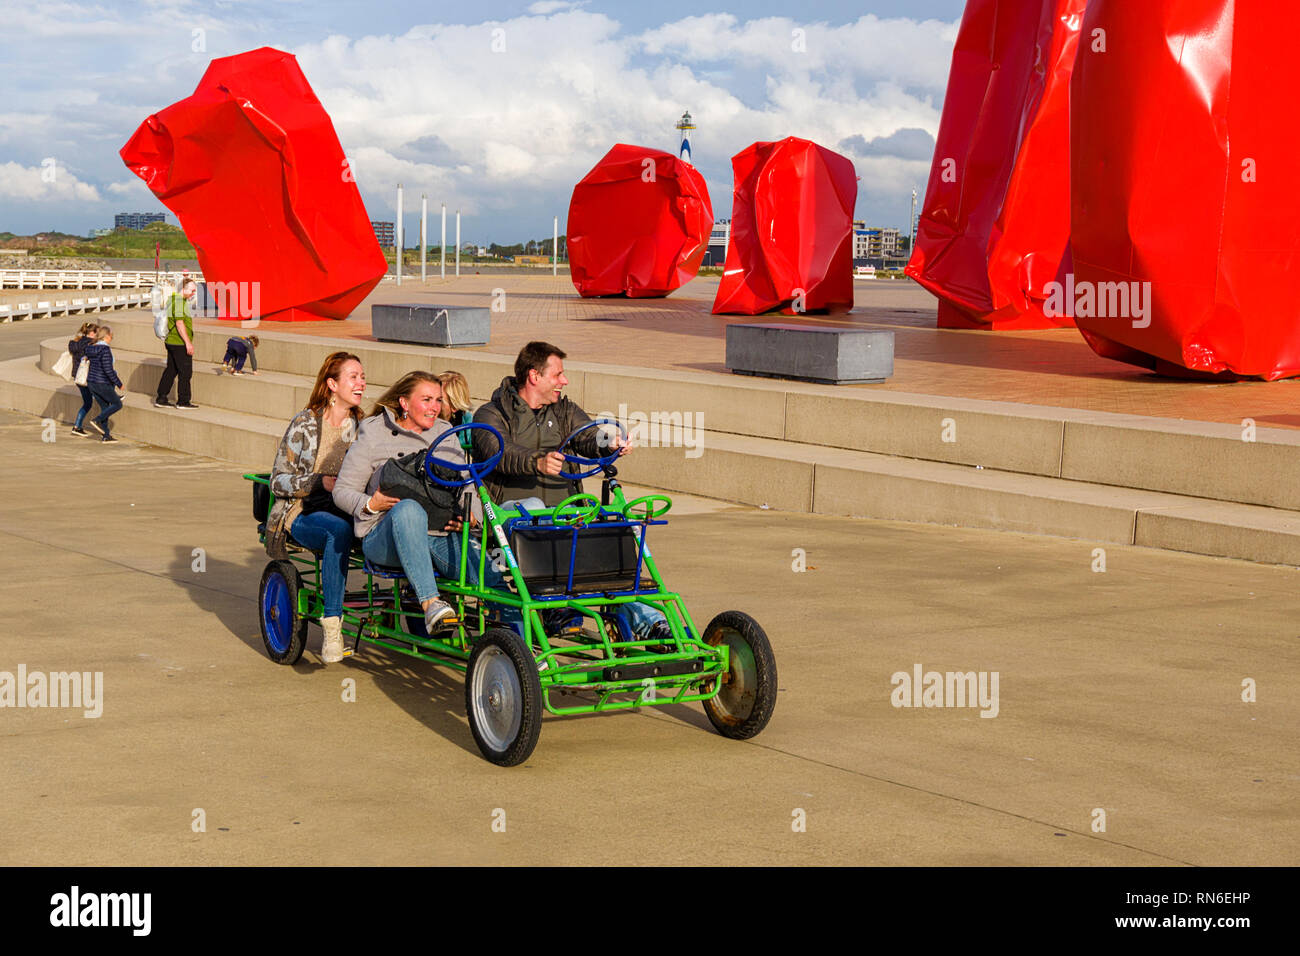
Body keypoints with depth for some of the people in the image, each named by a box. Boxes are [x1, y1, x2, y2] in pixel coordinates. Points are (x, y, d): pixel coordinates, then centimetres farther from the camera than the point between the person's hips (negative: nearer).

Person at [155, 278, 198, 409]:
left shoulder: (172, 300, 16)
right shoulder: (179, 302, -17)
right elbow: (179, 323, -22)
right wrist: (188, 342, -23)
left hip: (171, 341, 10)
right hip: (180, 343, -10)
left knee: (171, 370, 13)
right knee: (185, 371, -2)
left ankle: (161, 399, 15)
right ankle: (183, 401, 4)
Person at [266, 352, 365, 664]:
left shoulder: (361, 426, 12)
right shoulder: (305, 424, 0)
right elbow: (278, 481, -1)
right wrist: (321, 482, -16)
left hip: (347, 511, 3)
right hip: (304, 513, -3)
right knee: (339, 530, -40)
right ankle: (332, 626, -36)